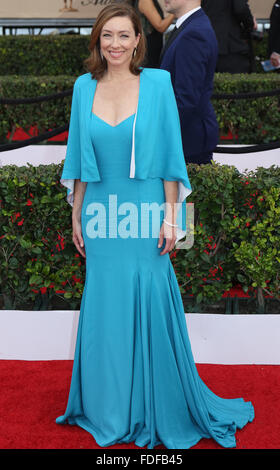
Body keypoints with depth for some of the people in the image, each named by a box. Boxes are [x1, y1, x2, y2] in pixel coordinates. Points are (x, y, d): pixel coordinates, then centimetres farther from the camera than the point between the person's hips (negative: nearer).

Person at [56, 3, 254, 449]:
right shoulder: (85, 87, 4)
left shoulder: (157, 83, -5)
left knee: (149, 309, 4)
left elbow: (170, 155, -5)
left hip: (144, 214, -3)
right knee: (104, 311, 11)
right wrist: (76, 215, 8)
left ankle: (156, 410, 23)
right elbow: (79, 160, 8)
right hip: (101, 216, 3)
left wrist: (170, 216, -8)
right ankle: (109, 409, 30)